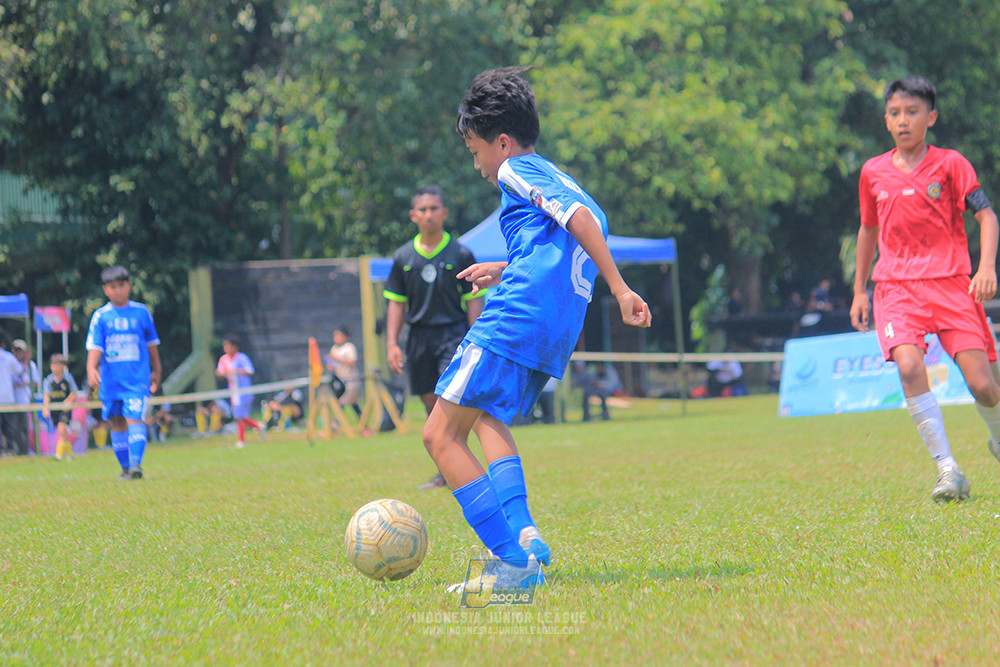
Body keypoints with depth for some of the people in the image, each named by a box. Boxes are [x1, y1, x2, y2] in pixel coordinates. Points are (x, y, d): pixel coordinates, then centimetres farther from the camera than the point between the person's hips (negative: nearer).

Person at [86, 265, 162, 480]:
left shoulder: (141, 312, 4)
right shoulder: (100, 316, 3)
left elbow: (151, 342, 16)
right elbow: (95, 346, -4)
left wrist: (156, 370, 22)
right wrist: (91, 368, -22)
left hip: (137, 378, -2)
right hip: (110, 379, 2)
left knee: (135, 419, -17)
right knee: (117, 423, 8)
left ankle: (136, 464, -25)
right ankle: (125, 468, 18)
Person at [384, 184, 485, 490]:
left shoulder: (460, 254, -1)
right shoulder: (403, 257, 7)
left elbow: (473, 301, 0)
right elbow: (396, 303, 12)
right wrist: (392, 344, 4)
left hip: (454, 332, -4)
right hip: (420, 335, 4)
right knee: (431, 404, 6)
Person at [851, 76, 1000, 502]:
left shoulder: (950, 164, 1)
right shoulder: (873, 173, 11)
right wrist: (859, 291, 25)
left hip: (951, 283, -2)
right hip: (896, 288, 2)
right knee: (909, 366, -26)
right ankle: (948, 471, -25)